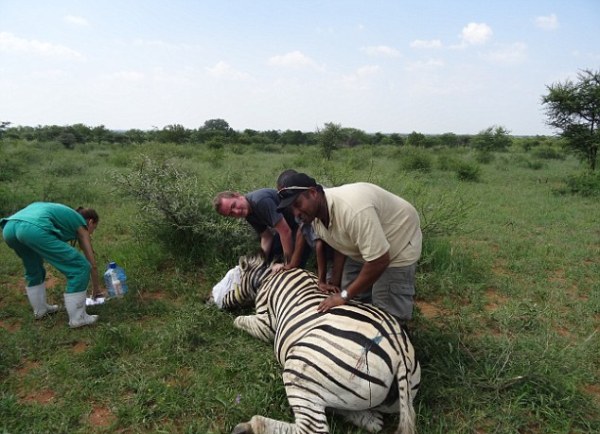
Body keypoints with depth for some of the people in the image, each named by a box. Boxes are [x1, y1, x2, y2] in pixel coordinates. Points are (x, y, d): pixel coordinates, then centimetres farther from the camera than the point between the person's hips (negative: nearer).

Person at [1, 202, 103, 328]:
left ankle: (40, 309, 45)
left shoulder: (65, 214, 39)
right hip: (34, 229, -9)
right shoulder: (80, 224, 21)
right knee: (81, 267, 4)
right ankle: (77, 318, 12)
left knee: (33, 269, 35)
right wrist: (96, 289, 38)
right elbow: (92, 264, 24)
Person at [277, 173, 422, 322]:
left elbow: (379, 261, -36)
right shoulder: (315, 214, -12)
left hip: (398, 244, -7)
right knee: (351, 297, 10)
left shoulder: (352, 210, -41)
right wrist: (336, 283, 2)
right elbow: (339, 245, 5)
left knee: (389, 313, -9)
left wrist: (344, 295, -28)